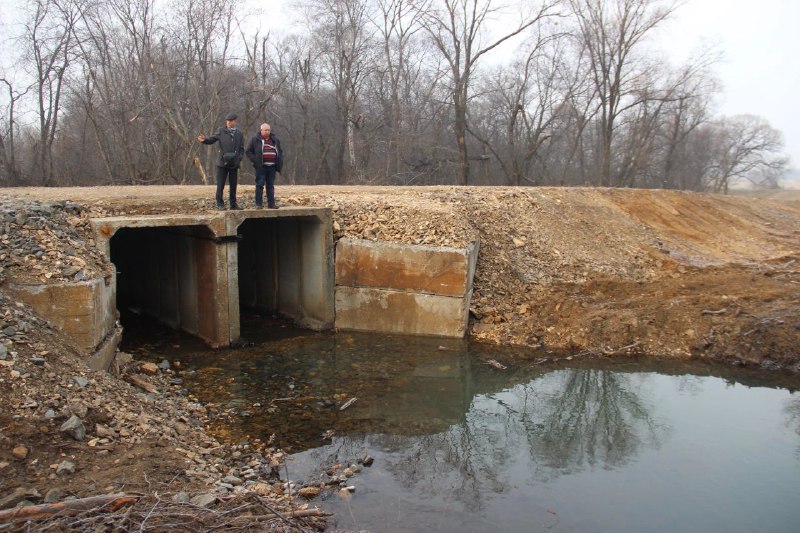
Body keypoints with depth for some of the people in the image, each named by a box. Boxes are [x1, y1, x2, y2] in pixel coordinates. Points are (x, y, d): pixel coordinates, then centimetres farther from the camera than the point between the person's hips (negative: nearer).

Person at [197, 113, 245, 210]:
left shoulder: (239, 134, 9)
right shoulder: (221, 131, 1)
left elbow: (241, 149, 12)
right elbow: (212, 139, -3)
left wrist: (239, 158, -3)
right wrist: (204, 139, -24)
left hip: (234, 164, 3)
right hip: (222, 162, -2)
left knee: (233, 185, 9)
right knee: (220, 185, 0)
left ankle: (233, 204, 19)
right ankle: (220, 204, 7)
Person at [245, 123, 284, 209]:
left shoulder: (275, 140, 14)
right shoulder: (255, 139, 0)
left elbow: (280, 152, 25)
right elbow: (248, 151, 1)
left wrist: (279, 162, 11)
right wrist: (255, 160, -10)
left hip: (272, 167, 4)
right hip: (261, 167, -4)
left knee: (271, 186, 8)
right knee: (259, 185, -4)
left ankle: (271, 203, 13)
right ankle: (259, 204, -1)